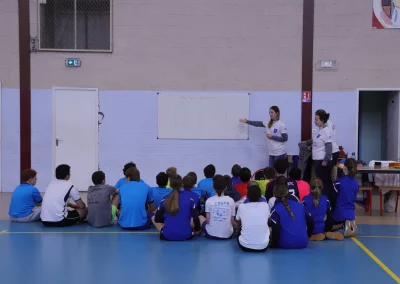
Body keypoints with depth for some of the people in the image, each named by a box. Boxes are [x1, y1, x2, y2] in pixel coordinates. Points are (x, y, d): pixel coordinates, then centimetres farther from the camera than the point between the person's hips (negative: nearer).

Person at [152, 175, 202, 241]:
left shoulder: (164, 199, -4)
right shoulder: (189, 197, -5)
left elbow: (157, 219, 2)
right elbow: (195, 218, -3)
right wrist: (197, 230, 15)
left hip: (167, 236, -1)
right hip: (186, 236, 2)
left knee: (153, 218, 22)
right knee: (201, 217, 22)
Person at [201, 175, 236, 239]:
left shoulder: (209, 200, -9)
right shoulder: (231, 200, -5)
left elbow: (207, 221, -7)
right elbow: (232, 221, -3)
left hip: (211, 234, -1)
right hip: (227, 235, 1)